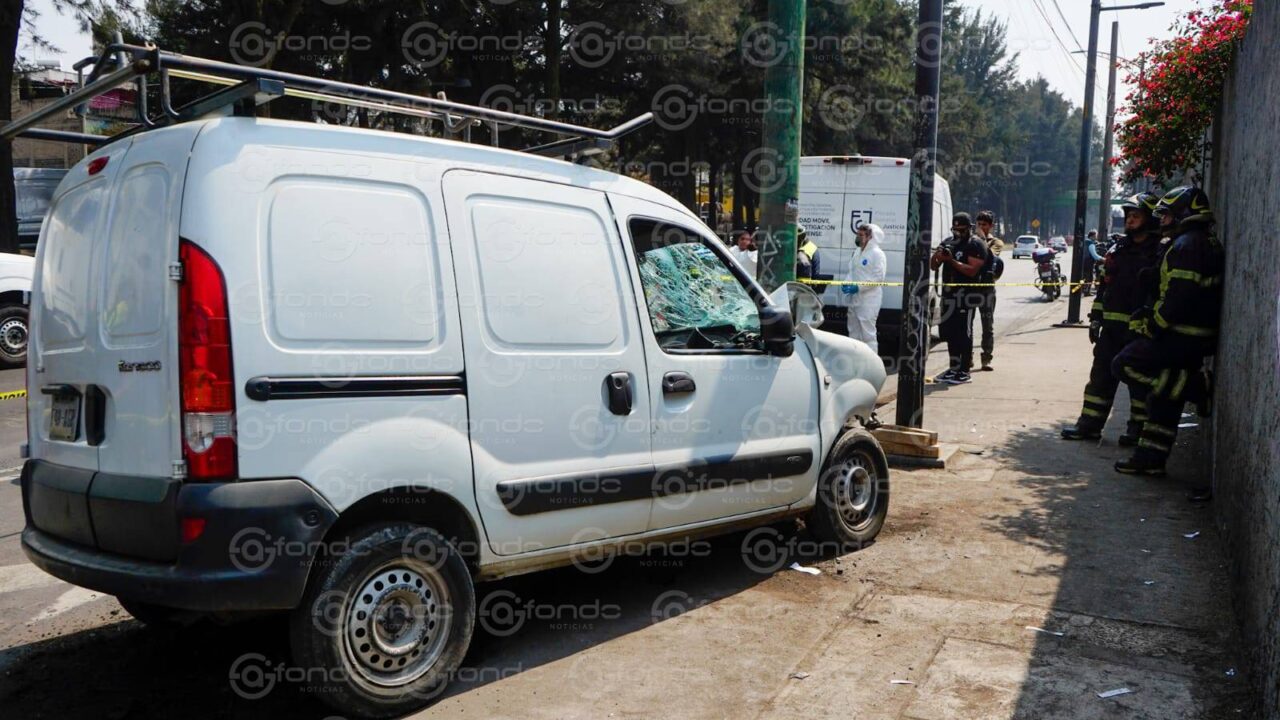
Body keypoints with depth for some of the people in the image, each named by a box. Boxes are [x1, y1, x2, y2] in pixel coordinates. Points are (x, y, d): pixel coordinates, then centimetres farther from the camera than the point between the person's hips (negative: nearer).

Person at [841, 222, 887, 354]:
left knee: (868, 334, -8)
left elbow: (879, 277, -17)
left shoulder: (877, 254, -11)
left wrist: (858, 287, -21)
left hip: (868, 300, -8)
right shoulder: (857, 252, 13)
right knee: (854, 333, 15)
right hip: (854, 298, 8)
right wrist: (848, 283, 0)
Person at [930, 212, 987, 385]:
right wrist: (936, 256, -5)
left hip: (965, 294, -8)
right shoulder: (948, 242, 16)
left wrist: (952, 260, -22)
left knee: (964, 333, -6)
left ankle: (964, 371, -3)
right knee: (949, 332, 11)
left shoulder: (976, 245, -6)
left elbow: (972, 270, -17)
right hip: (948, 293, 8)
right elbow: (933, 266, 16)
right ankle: (954, 368, 20)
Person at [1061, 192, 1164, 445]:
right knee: (1101, 374, 8)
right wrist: (1095, 319, 12)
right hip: (1112, 326, 6)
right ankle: (1090, 424, 14)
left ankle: (1139, 427, 13)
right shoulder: (1118, 250, 14)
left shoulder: (1159, 253, -7)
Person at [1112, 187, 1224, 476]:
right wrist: (1150, 314, 12)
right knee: (1163, 399, 13)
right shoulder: (1210, 244, 18)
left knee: (1125, 365, -11)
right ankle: (1150, 459, 17)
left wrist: (1153, 326, -13)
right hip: (1201, 335, 10)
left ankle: (1194, 386, -8)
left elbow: (1180, 296, -24)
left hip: (1181, 335, -10)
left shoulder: (1186, 245, -16)